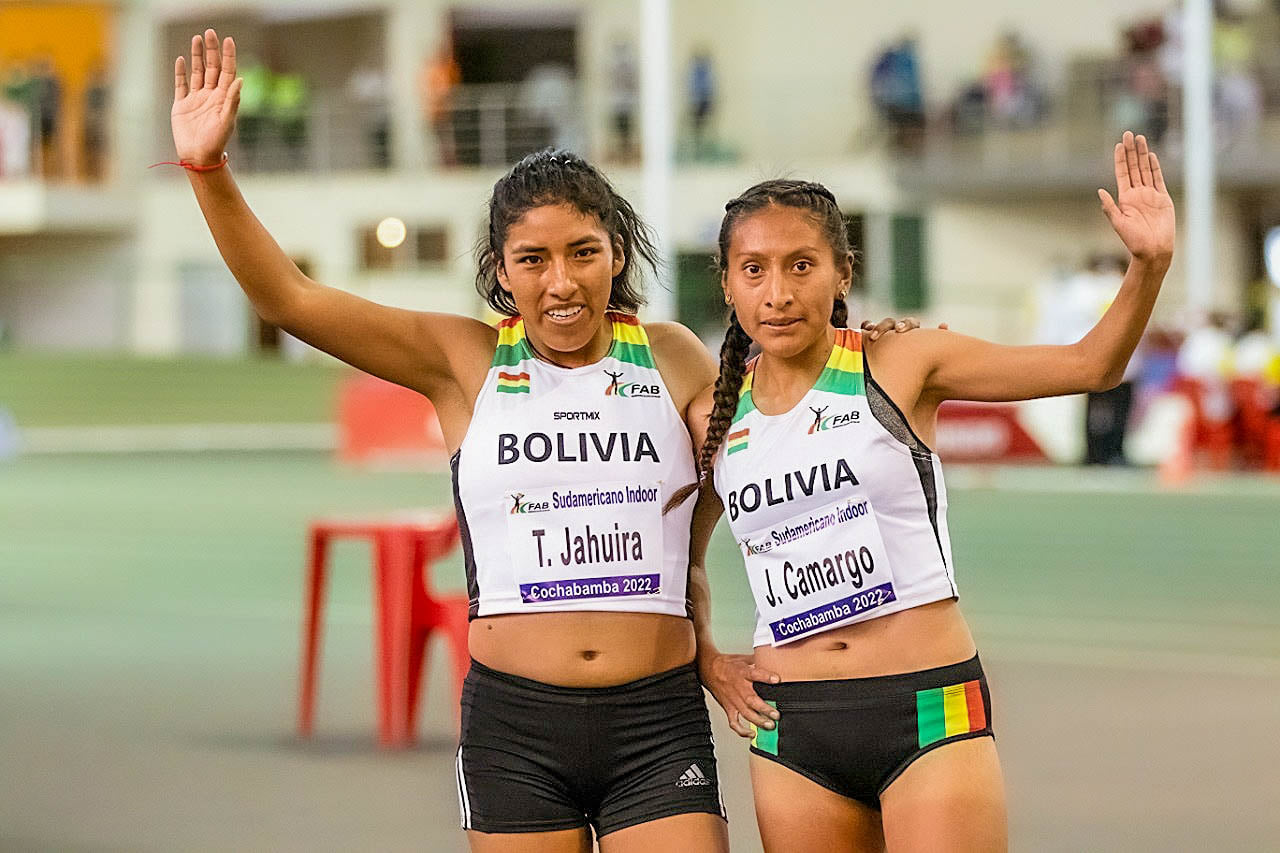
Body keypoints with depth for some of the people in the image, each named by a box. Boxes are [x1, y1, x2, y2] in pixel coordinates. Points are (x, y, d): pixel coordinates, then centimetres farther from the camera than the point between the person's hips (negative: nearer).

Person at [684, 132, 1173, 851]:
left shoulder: (900, 366, -1)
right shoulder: (715, 419, 7)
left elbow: (1090, 365, -2)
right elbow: (683, 554, 24)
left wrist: (1150, 262, -16)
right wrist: (709, 662, 11)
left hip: (931, 711, -3)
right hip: (792, 734, 3)